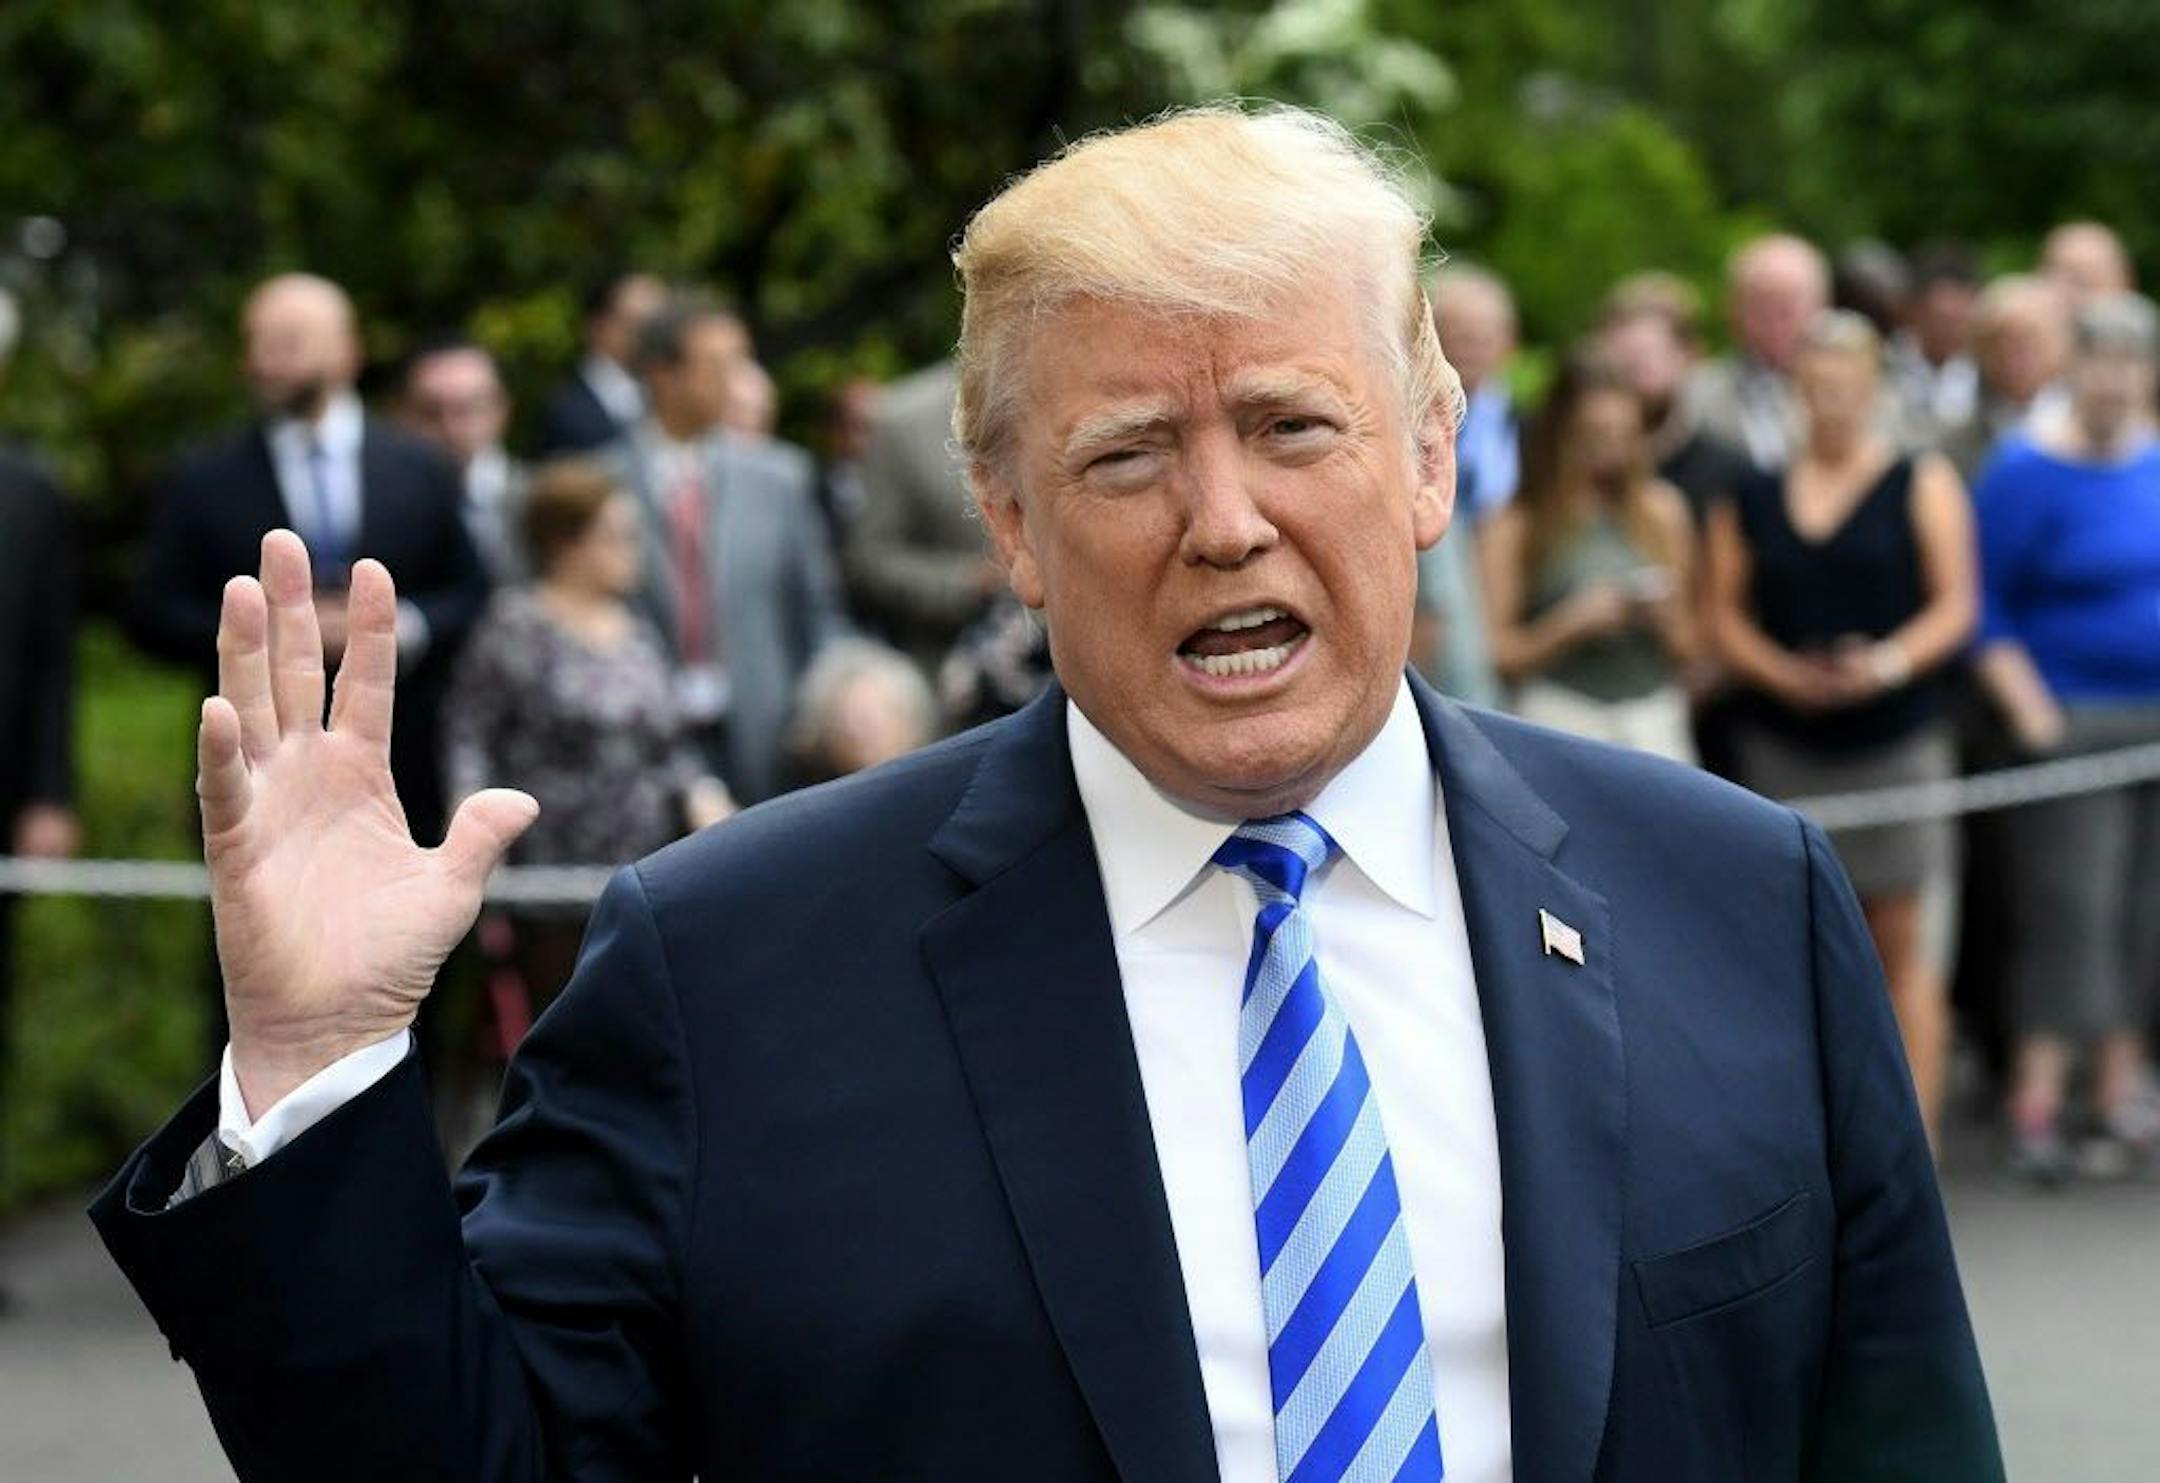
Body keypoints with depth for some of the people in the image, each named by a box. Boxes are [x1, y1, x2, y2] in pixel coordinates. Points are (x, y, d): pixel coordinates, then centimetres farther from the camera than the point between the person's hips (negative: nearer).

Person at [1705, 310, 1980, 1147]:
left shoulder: (1923, 486, 6)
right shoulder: (1753, 498, 11)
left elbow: (1956, 603, 0)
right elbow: (1726, 612, 8)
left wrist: (1891, 662, -17)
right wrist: (1783, 674, -9)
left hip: (1895, 736, -2)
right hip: (1783, 741, 2)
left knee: (1901, 942, -2)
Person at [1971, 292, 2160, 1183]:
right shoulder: (2027, 472, -7)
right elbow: (1985, 608, -7)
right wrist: (2031, 711, -13)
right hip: (2072, 716, -5)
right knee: (2071, 903, -10)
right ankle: (2036, 1101, -8)